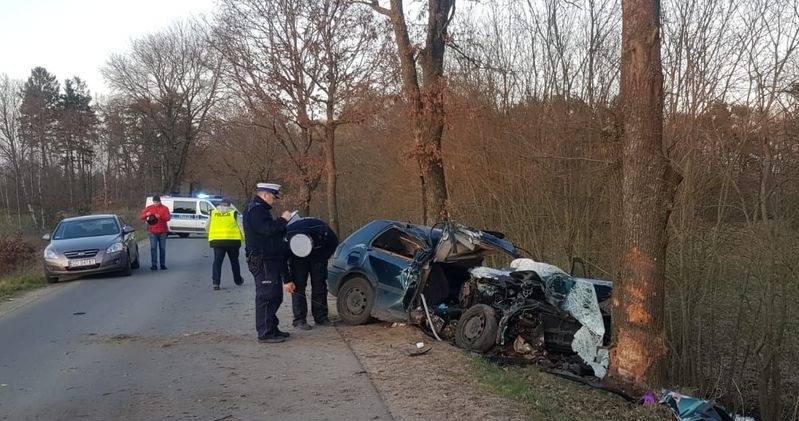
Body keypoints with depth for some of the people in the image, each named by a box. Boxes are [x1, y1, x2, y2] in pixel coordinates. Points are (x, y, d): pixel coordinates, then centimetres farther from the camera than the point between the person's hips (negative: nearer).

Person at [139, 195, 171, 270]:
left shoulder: (165, 208, 2)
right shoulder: (149, 208, 6)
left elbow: (168, 218, -12)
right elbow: (141, 216, 3)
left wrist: (160, 216, -29)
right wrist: (146, 214, -18)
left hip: (162, 231, 0)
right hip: (153, 231, 0)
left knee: (162, 248, 5)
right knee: (153, 248, -6)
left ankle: (163, 264, 12)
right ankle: (154, 265, -5)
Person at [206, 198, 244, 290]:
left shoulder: (213, 212, 7)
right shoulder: (233, 213, 0)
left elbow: (207, 227, 15)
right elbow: (239, 227, -4)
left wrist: (211, 234, 33)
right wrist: (242, 237, 9)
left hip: (217, 240, 1)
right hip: (232, 240, 0)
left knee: (217, 261, 3)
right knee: (234, 261, 16)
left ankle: (215, 282, -11)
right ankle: (238, 280, 30)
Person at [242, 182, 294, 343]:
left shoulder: (260, 209, 23)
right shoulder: (256, 209, -12)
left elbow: (272, 231, 29)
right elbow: (267, 229, -27)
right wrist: (283, 220, -12)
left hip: (270, 260, 11)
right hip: (262, 262, -11)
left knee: (274, 297, 15)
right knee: (266, 297, -8)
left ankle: (272, 329, 23)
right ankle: (265, 333, -4)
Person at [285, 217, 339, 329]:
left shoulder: (322, 230, -36)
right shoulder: (287, 236, -35)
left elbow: (334, 242, -13)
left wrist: (322, 259, -12)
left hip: (318, 256, 1)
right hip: (297, 259, -1)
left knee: (319, 285, 0)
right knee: (298, 286, -11)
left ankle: (321, 317, 7)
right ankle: (299, 319, -9)